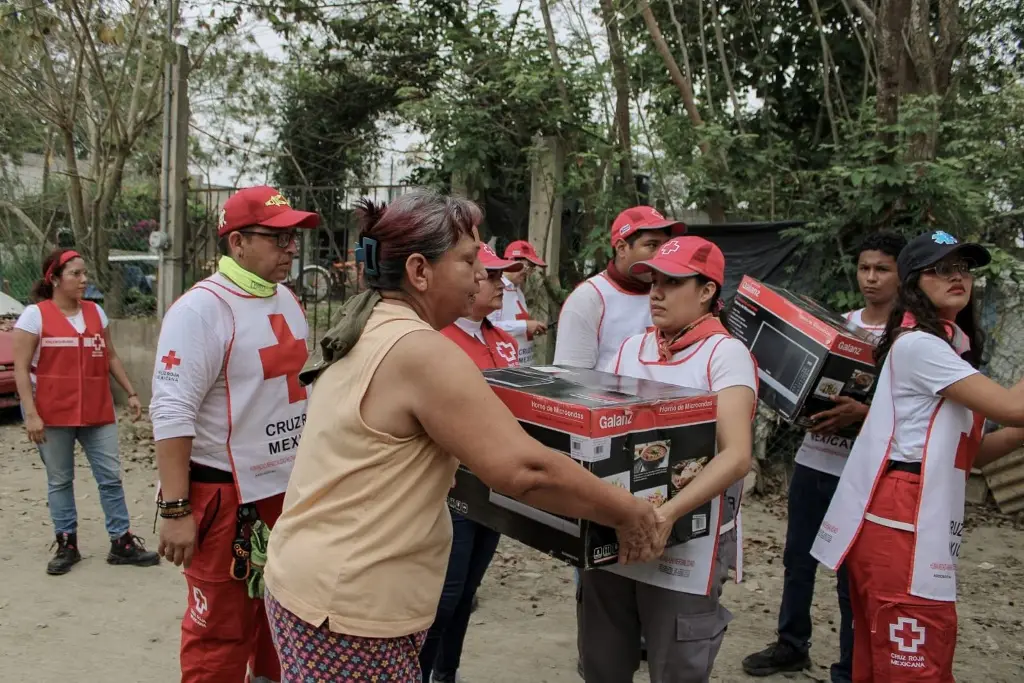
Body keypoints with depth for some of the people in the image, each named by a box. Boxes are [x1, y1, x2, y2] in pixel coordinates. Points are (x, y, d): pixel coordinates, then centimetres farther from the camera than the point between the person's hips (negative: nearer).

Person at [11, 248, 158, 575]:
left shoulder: (96, 312, 9)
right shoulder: (34, 315, -5)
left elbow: (111, 357, 16)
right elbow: (21, 368, -8)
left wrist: (131, 392, 10)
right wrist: (31, 414, -15)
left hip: (97, 411, 4)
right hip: (52, 414, -4)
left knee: (110, 476, 4)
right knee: (59, 480, 7)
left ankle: (122, 542, 11)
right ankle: (67, 545, 19)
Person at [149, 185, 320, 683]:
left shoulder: (287, 300, 9)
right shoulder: (201, 309, -16)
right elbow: (171, 413, -20)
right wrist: (175, 510, -22)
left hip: (290, 487, 8)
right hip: (227, 496, -8)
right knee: (220, 632, 4)